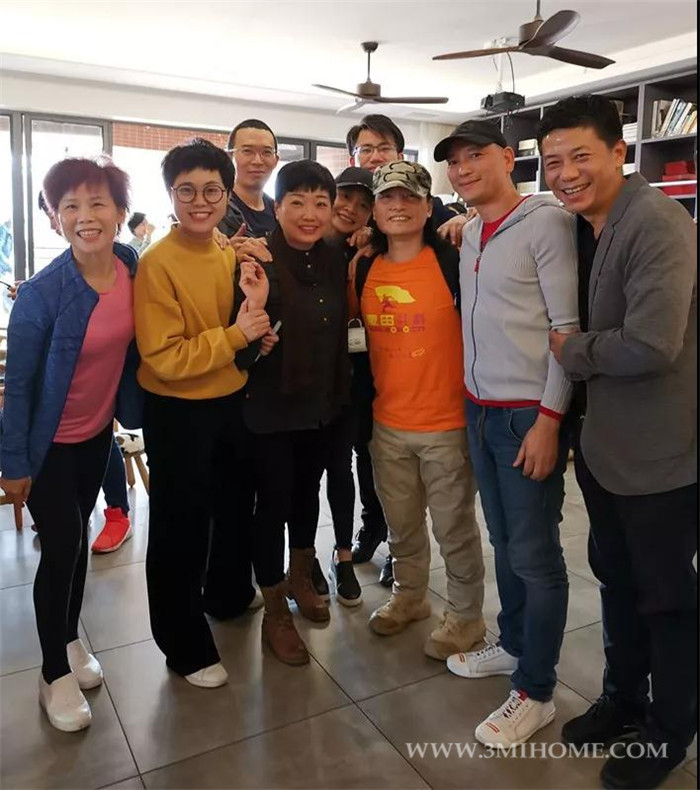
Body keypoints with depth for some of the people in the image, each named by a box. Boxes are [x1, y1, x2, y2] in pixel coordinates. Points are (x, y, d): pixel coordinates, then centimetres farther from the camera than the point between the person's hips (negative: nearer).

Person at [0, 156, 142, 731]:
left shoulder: (131, 265, -11)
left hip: (97, 430, 5)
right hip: (49, 442, -4)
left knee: (78, 536, 19)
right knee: (61, 547, 4)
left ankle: (71, 639, 40)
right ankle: (55, 674, 24)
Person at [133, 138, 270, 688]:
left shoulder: (234, 253, 1)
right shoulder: (157, 264, -18)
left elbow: (246, 336, 8)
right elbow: (165, 359, -21)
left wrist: (256, 308, -12)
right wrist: (235, 334, -26)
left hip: (233, 403, 7)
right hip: (178, 414, -7)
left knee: (238, 509, 23)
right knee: (180, 529, 7)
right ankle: (186, 646, 26)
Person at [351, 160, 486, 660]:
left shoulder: (452, 261, -11)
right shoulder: (366, 269, 3)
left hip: (448, 422, -4)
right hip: (387, 424, 5)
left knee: (454, 527, 10)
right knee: (402, 524, 19)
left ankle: (466, 616, 29)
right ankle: (409, 596, 41)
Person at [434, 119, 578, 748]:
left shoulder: (546, 221, -9)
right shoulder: (471, 232, 13)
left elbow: (569, 327, -14)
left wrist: (549, 418, -17)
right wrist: (472, 399, 11)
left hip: (530, 414, -7)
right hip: (480, 410, 7)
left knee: (534, 556, 2)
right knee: (505, 542, 18)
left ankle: (535, 692, 17)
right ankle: (513, 646, 36)